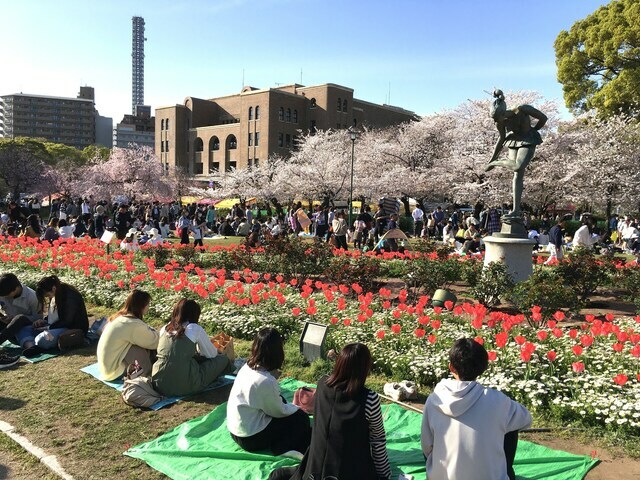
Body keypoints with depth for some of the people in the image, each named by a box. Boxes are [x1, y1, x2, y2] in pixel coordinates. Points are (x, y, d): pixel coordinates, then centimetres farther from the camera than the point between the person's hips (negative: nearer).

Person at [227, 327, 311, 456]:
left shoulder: (247, 367, -6)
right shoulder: (266, 381, -29)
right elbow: (279, 412, -12)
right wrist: (296, 408, 5)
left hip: (235, 428, 7)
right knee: (301, 418, 2)